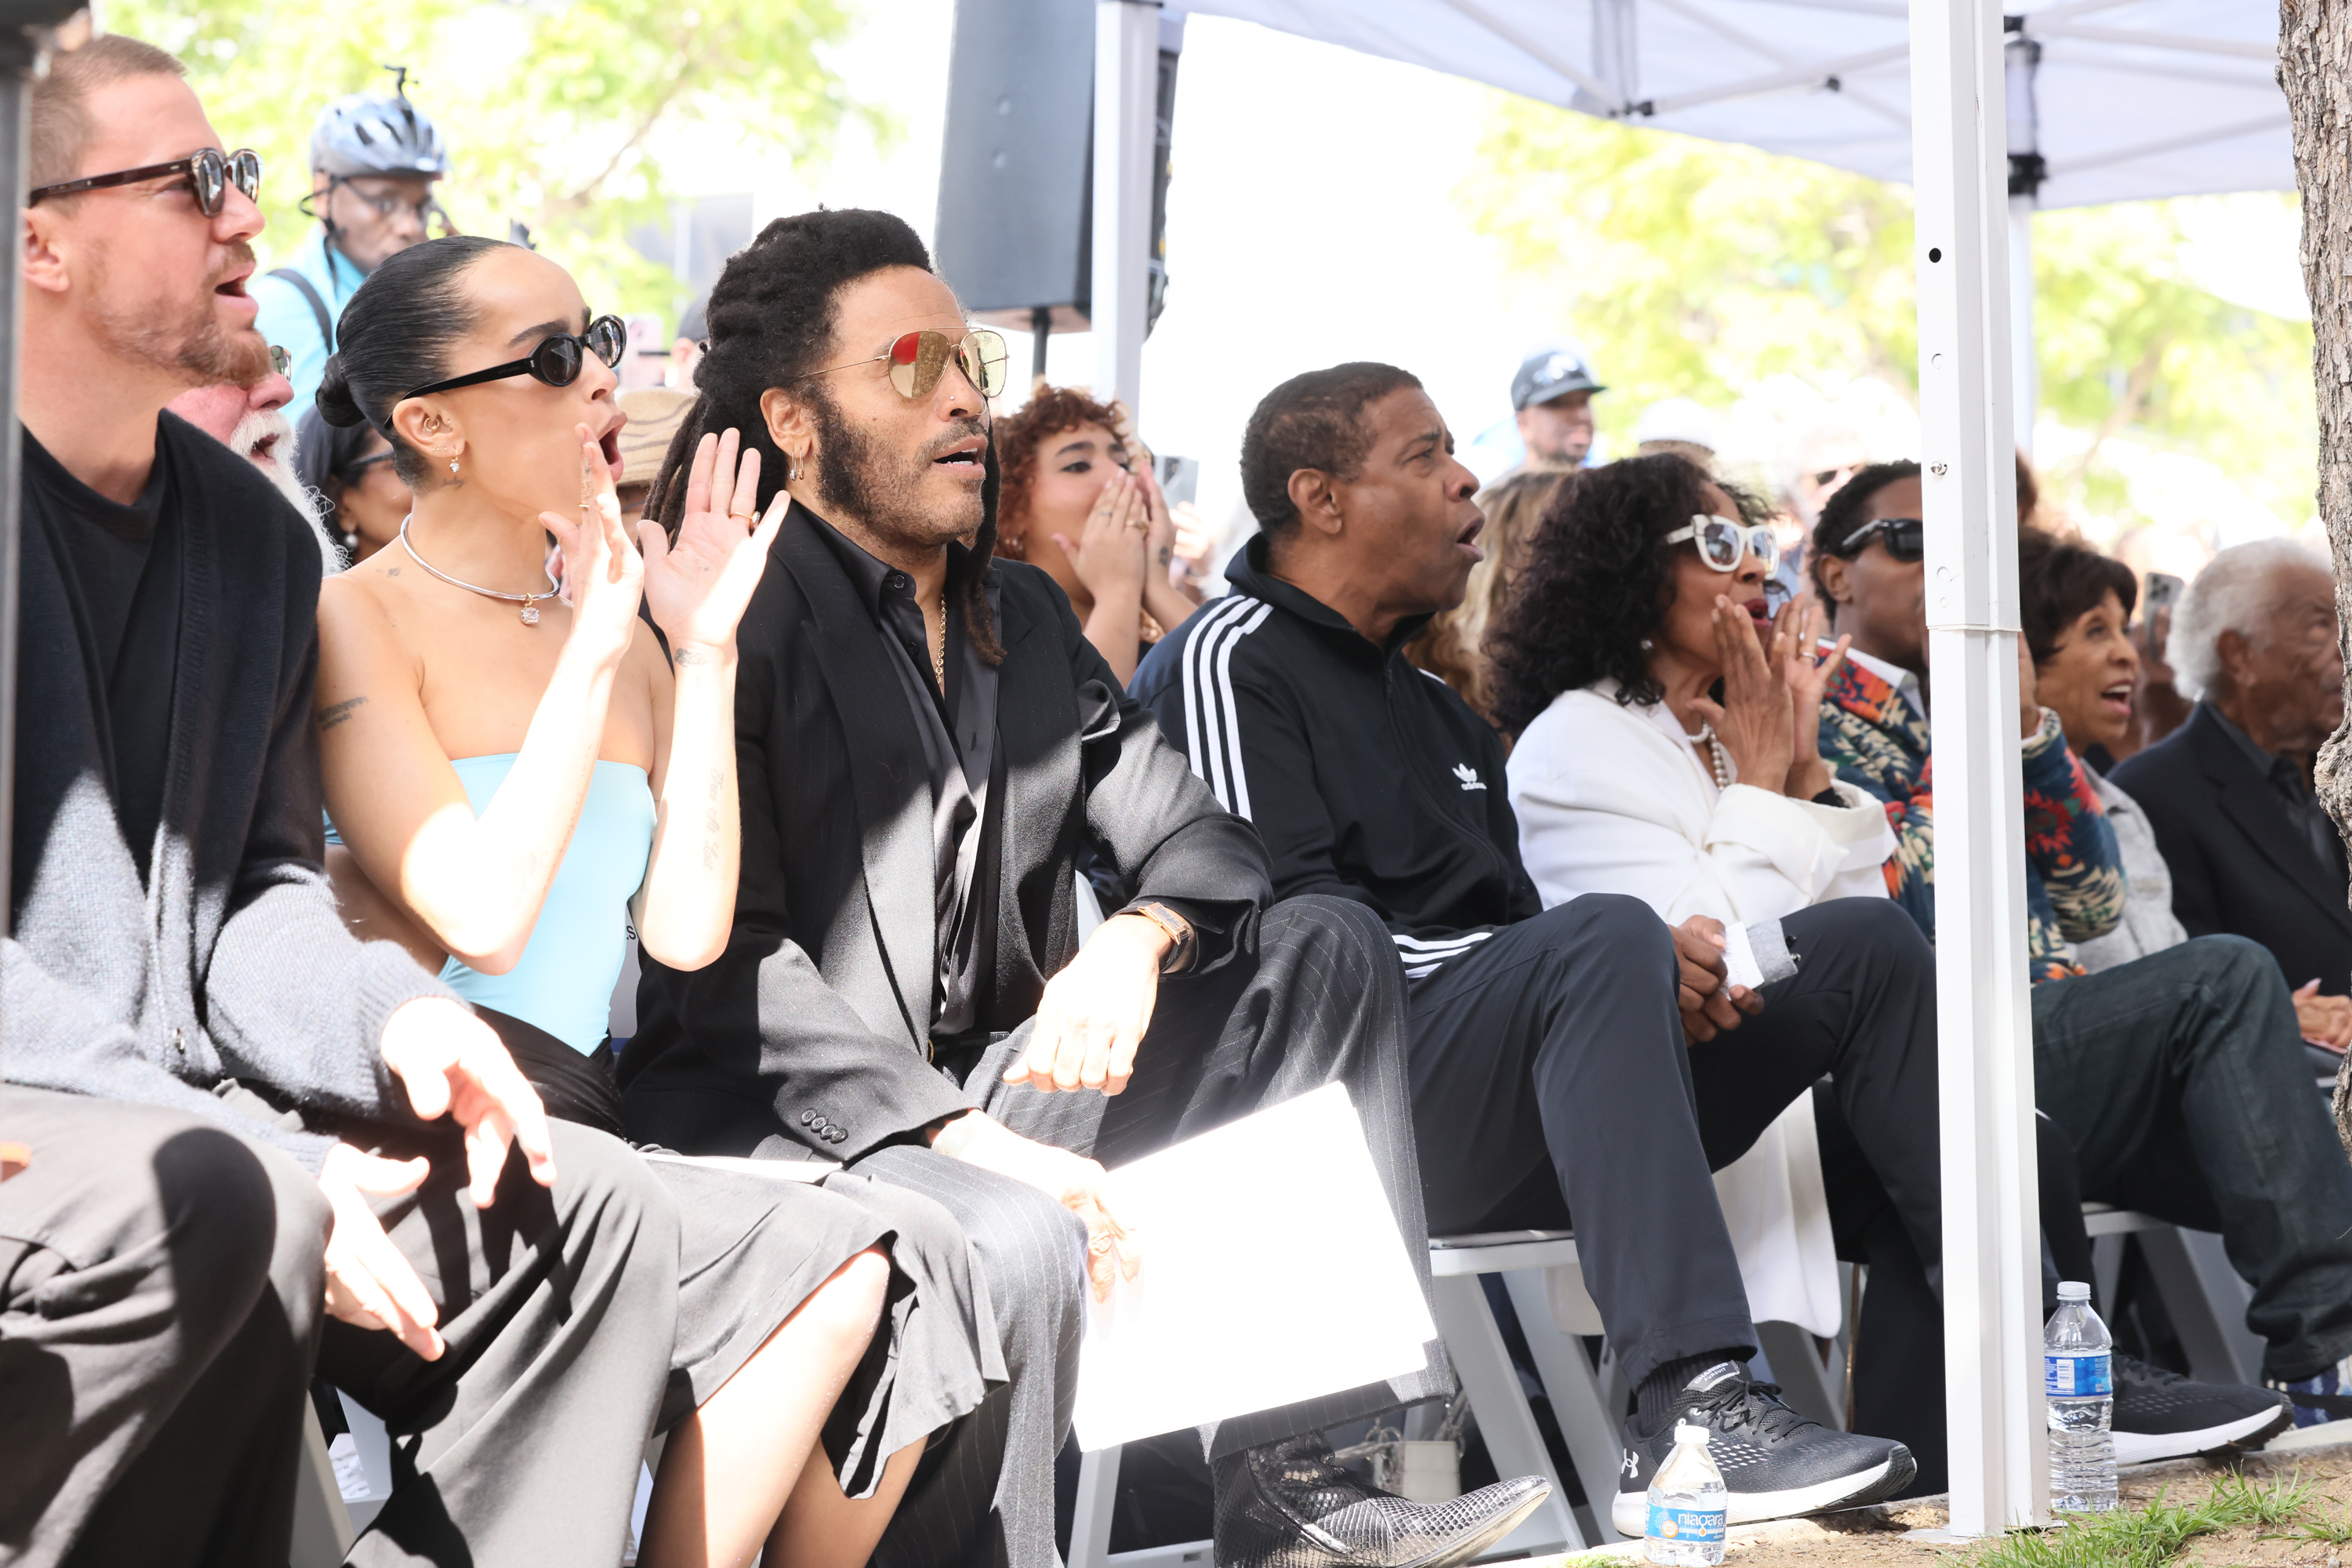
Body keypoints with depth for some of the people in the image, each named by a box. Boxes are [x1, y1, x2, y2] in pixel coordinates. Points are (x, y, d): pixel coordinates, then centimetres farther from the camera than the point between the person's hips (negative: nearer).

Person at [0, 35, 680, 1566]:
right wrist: (260, 1162, -24)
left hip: (178, 1112, 8)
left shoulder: (255, 537, 15)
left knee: (593, 1208, -5)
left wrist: (389, 1017, -7)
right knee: (220, 1204, -36)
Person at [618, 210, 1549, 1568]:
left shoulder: (1025, 616, 17)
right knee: (1015, 1242, -37)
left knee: (1331, 954, 2)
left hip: (993, 1083, 9)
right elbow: (729, 956, -18)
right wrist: (961, 1138, -25)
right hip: (775, 1112, -9)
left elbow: (1193, 835, 13)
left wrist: (1140, 940, -13)